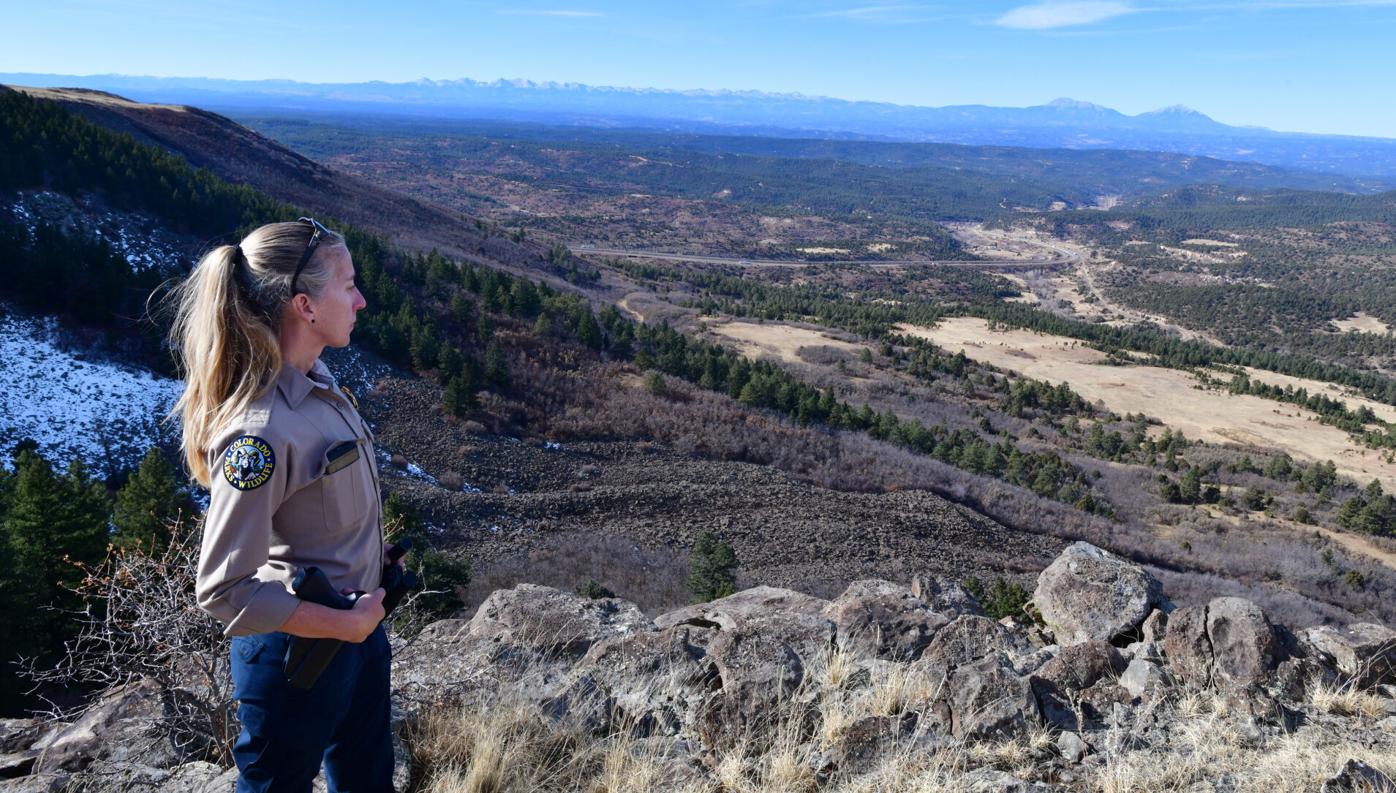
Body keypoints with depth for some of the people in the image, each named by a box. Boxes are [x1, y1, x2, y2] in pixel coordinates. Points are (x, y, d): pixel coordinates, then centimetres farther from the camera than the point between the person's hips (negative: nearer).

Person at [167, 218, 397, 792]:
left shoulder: (315, 378, -3)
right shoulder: (260, 431, -30)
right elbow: (223, 590, -26)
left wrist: (378, 558, 7)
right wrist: (348, 624, -21)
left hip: (357, 621, 8)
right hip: (299, 649, -8)